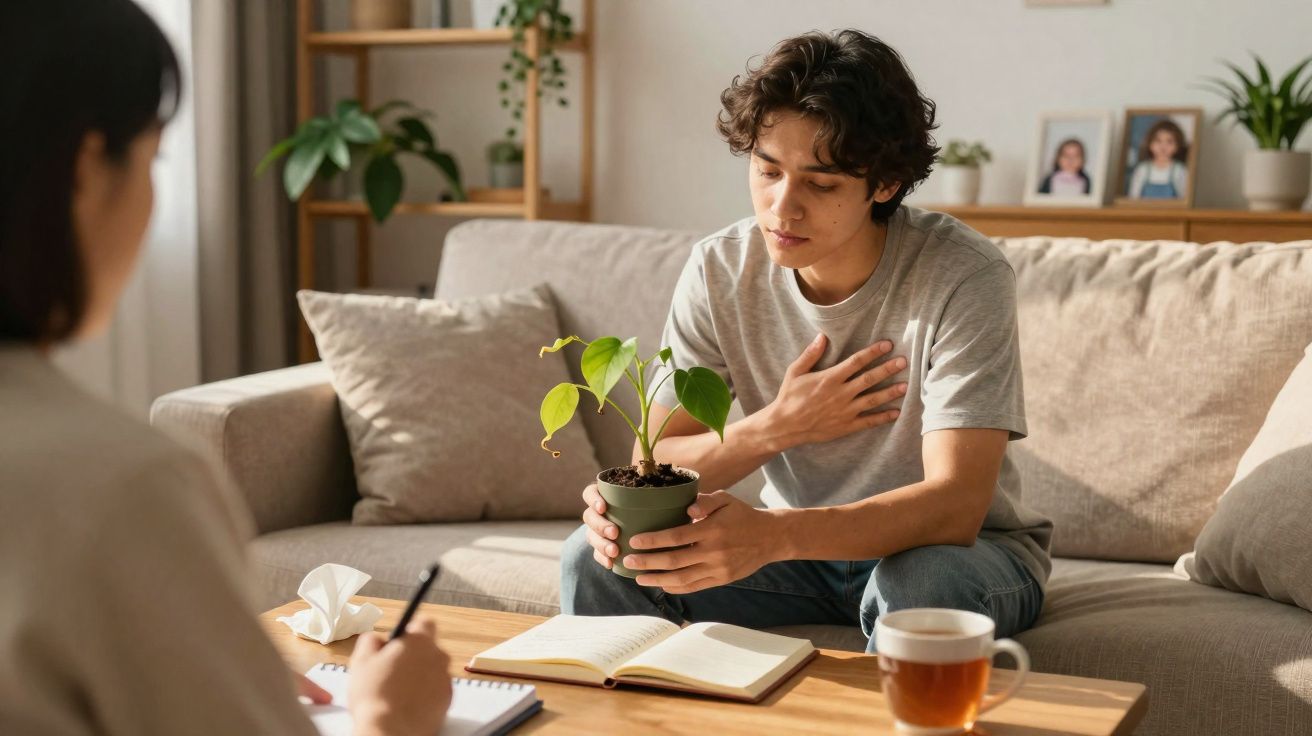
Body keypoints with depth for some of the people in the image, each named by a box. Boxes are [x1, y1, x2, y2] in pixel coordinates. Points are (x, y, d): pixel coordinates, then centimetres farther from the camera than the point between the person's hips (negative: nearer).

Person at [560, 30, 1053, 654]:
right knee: (594, 559, -17)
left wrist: (770, 533, -47)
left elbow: (955, 505, -32)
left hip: (964, 549, -3)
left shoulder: (963, 277, -23)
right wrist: (777, 426, -27)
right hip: (798, 544, 3)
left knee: (921, 584, -37)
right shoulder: (718, 272, -10)